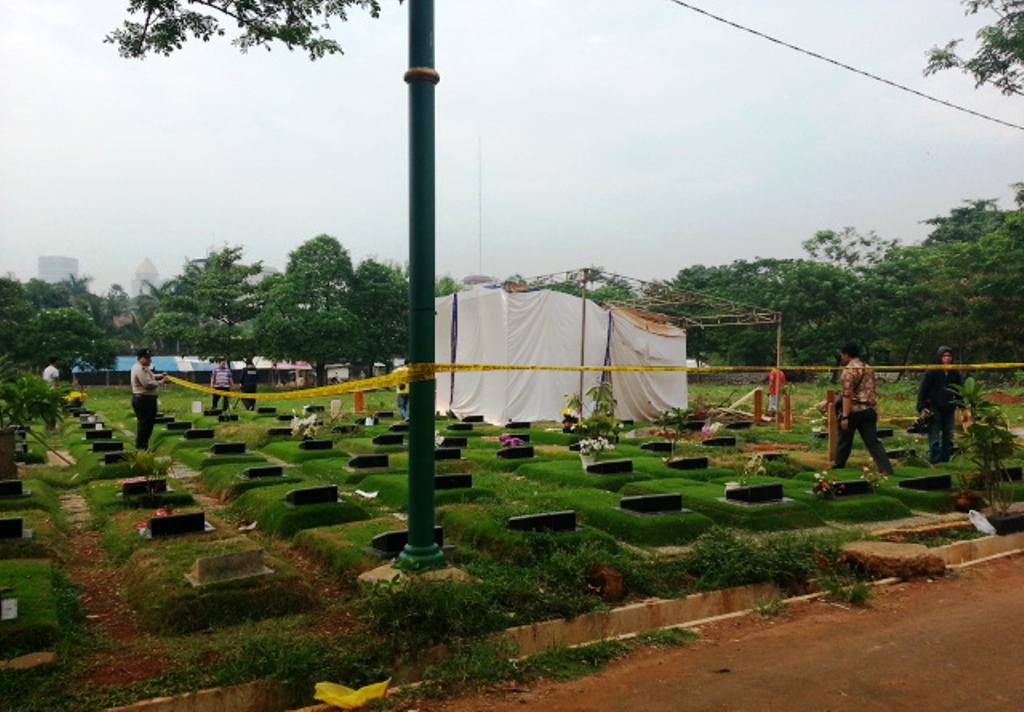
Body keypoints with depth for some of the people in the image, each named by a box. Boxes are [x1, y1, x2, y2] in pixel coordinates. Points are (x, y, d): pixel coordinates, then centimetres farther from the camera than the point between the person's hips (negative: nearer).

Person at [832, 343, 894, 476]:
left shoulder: (849, 370, -11)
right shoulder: (869, 369, 14)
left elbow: (847, 394, -19)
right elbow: (872, 392, 20)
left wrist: (845, 416, -22)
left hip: (854, 410, -6)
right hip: (869, 410, 6)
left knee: (844, 440, 10)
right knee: (873, 442, 2)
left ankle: (838, 467, 24)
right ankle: (887, 470, -10)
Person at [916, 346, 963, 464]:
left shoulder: (955, 373, 9)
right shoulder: (931, 372, -5)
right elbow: (922, 391, -6)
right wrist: (922, 408, -13)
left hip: (949, 410, 5)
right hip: (934, 410, -5)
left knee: (948, 438, 8)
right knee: (934, 439, -4)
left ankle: (945, 461, 15)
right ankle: (935, 462, -2)